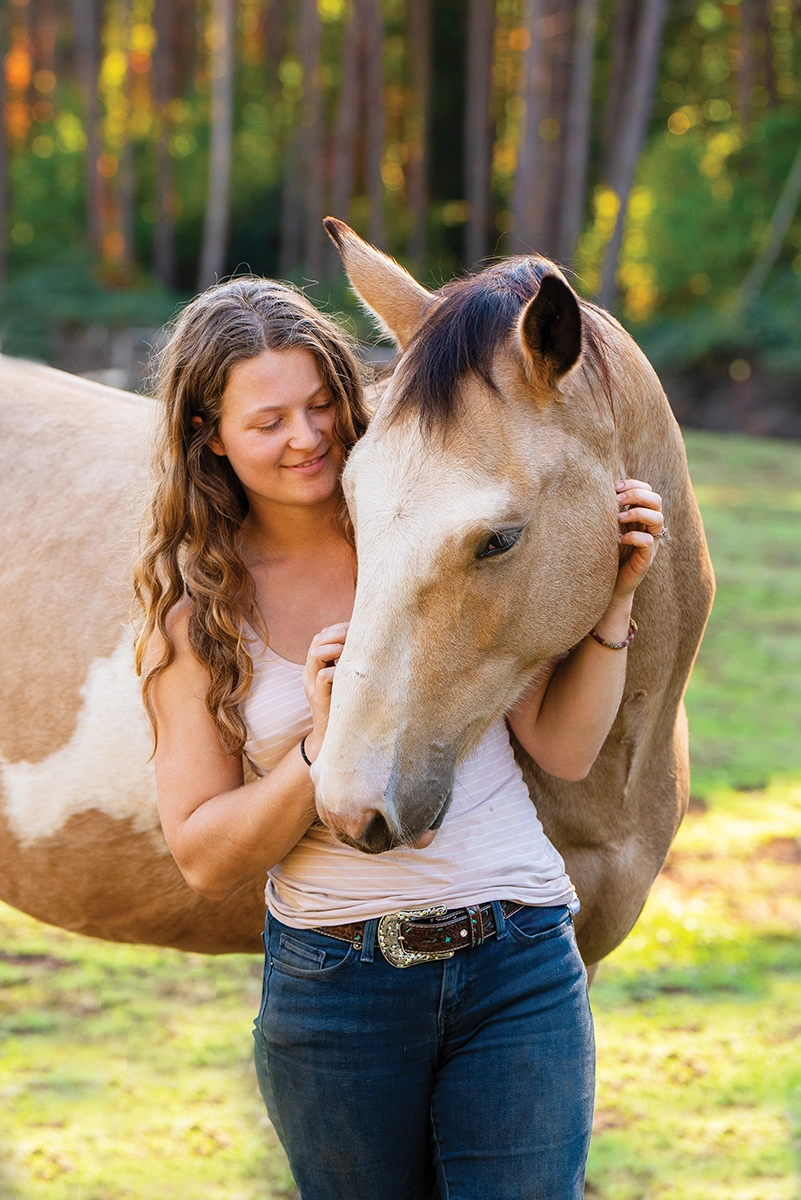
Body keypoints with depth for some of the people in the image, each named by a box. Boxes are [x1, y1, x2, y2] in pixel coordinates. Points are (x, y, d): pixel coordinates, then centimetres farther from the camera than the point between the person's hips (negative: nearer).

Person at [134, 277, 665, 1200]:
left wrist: (614, 599, -10)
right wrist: (322, 746, -19)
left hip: (519, 962, 0)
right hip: (334, 987, 0)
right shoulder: (194, 613, 0)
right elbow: (204, 861, -5)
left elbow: (564, 749, 2)